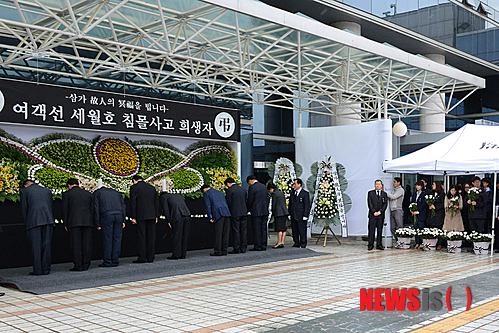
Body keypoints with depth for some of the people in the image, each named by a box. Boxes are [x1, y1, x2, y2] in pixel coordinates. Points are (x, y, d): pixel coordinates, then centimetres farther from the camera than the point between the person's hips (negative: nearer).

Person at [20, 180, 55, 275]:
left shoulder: (24, 191, 7)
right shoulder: (47, 190, 17)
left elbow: (24, 209, 5)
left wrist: (27, 223, 13)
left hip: (34, 221, -3)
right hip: (48, 220, 3)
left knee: (36, 246, 1)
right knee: (47, 245, 6)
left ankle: (38, 270, 2)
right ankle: (46, 269, 8)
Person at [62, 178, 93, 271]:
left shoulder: (67, 194, 3)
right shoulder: (88, 194, 14)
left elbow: (65, 210, 1)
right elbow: (92, 209, 14)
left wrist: (65, 224, 5)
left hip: (74, 223, -3)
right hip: (87, 222, 4)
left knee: (76, 244, 0)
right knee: (87, 244, 6)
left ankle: (78, 265, -2)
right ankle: (86, 264, 8)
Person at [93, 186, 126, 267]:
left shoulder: (96, 193, 16)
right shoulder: (116, 192, 27)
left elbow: (96, 209, 6)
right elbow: (123, 207, 16)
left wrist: (97, 224, 5)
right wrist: (123, 220, 13)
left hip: (106, 216, -3)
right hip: (119, 215, 3)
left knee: (107, 239, 0)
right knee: (117, 238, 7)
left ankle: (107, 262, 2)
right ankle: (115, 261, 10)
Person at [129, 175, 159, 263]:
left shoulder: (134, 187, 0)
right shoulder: (152, 187, 14)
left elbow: (133, 203, -4)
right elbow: (157, 202, 13)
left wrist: (133, 217, -2)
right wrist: (156, 216, 16)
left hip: (141, 216, -4)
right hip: (152, 216, 4)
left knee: (141, 237, -2)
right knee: (151, 237, 5)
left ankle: (142, 258, -4)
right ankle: (150, 257, 7)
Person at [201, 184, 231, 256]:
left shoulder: (206, 193, 9)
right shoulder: (220, 192, 28)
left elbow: (208, 206, 0)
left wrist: (210, 217, -1)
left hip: (218, 214, -6)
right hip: (227, 213, 6)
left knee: (218, 234, -4)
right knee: (225, 233, 6)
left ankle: (217, 251, -3)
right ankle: (224, 251, 8)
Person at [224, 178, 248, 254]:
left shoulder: (229, 190, -7)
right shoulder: (243, 189, 11)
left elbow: (228, 203, -7)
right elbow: (246, 201, 15)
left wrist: (230, 212, 7)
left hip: (235, 214, -6)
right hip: (244, 213, 6)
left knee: (236, 231, -2)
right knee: (244, 231, 8)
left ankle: (236, 249, -1)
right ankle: (243, 248, 11)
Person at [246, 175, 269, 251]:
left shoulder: (252, 187, -11)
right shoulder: (264, 186, 12)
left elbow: (249, 201, -8)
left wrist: (249, 210, 7)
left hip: (256, 212, -7)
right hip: (265, 211, 7)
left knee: (257, 230, -2)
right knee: (263, 229, 10)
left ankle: (258, 247, 0)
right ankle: (263, 246, 13)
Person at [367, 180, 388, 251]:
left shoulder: (384, 194, 11)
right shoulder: (370, 193, 6)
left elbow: (385, 204, 3)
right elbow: (369, 203, -1)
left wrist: (380, 211, -11)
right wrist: (374, 212, -12)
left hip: (381, 215, 2)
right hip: (372, 215, -2)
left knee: (380, 230, 3)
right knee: (371, 230, -3)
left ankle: (379, 245, 9)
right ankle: (370, 245, 2)